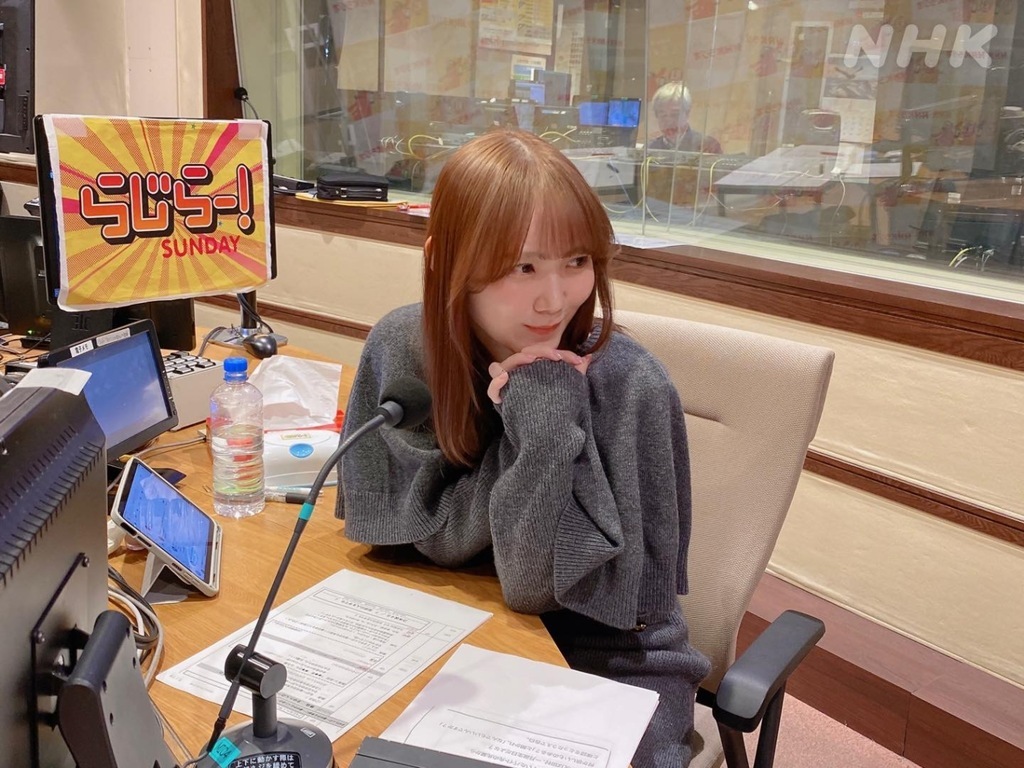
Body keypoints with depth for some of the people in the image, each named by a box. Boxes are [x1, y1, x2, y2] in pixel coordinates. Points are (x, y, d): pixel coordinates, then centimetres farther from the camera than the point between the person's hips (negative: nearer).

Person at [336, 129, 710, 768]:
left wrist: (545, 412, -28)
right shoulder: (400, 348, -12)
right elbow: (431, 539, -11)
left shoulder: (630, 386, -21)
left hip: (609, 665, -2)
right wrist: (516, 421, -24)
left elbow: (541, 586, -18)